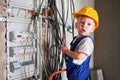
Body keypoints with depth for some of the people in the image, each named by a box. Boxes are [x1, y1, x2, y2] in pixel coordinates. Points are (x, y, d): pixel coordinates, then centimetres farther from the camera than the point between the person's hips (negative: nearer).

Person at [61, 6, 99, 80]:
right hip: (72, 70, 9)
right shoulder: (76, 38, 7)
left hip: (79, 72, -9)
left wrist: (66, 50, -19)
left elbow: (79, 56, -31)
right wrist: (66, 51, 3)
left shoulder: (87, 40, -22)